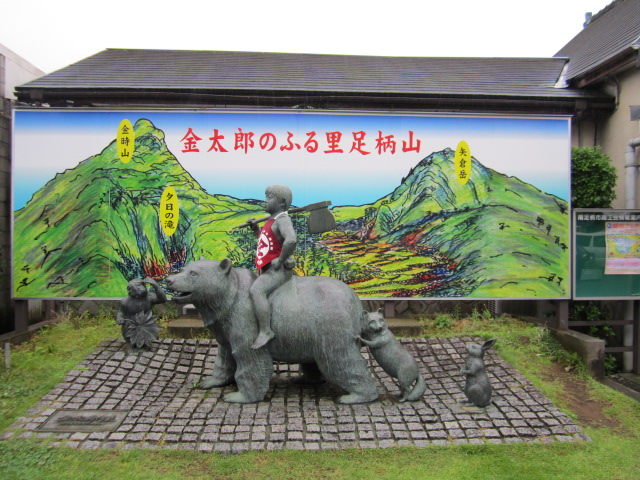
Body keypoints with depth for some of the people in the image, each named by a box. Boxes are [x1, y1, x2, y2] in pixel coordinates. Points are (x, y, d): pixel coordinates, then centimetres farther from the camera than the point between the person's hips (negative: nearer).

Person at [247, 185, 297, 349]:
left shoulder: (282, 219, -13)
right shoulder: (273, 220, 17)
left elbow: (291, 240, -32)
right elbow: (265, 240, 31)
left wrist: (280, 259, -24)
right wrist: (255, 227, 16)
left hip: (278, 270, -11)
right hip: (266, 270, 11)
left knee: (255, 291, -32)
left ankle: (265, 331, -31)